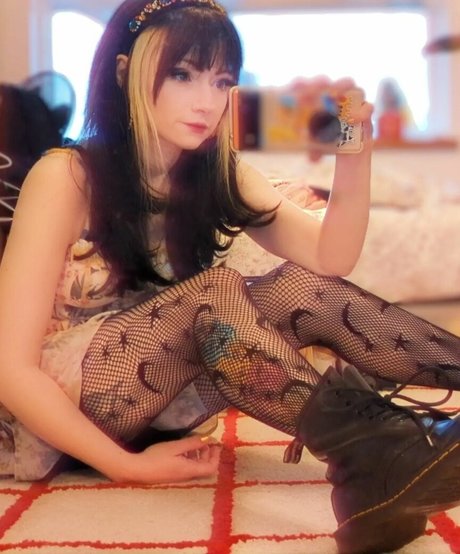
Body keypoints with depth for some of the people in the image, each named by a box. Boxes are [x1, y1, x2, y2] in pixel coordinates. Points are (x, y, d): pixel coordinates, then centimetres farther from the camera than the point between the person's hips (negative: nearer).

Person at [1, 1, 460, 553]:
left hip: (161, 395, 6)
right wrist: (128, 465, -22)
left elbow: (330, 261, -13)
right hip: (57, 409, -5)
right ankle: (374, 456, -47)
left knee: (299, 288, -18)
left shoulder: (217, 173, 1)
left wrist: (353, 151, -27)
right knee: (214, 293, -31)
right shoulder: (66, 177, -17)